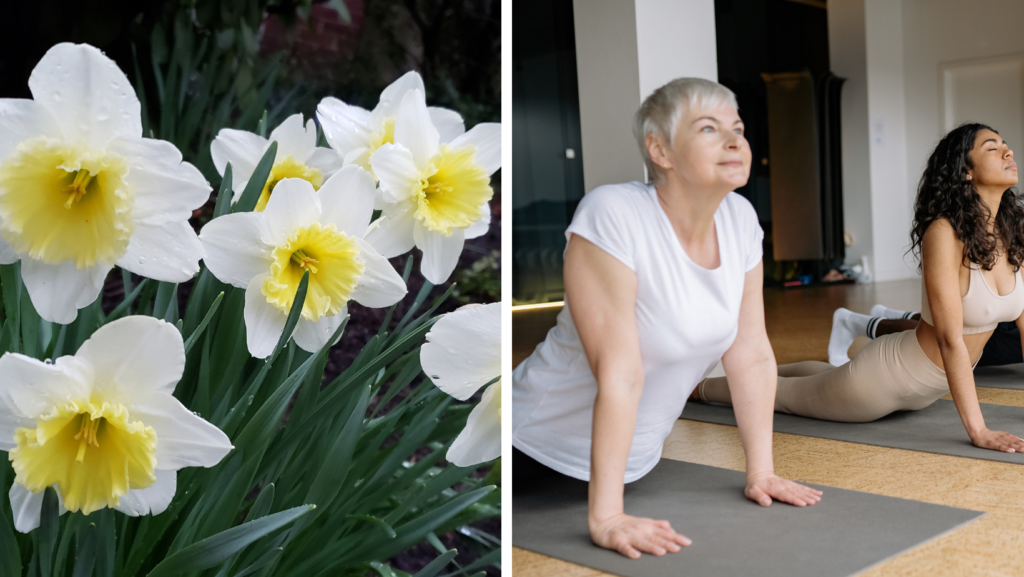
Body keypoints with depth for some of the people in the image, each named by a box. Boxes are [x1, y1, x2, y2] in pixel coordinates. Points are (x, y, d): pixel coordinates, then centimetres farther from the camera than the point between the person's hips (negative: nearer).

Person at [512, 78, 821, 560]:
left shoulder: (740, 218, -7)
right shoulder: (612, 214, -27)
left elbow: (752, 355, -1)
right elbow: (619, 372, -30)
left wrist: (760, 473, 1)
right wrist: (605, 517, -29)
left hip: (636, 461, 6)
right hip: (541, 455, -6)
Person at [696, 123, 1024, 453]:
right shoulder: (944, 233, -29)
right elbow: (950, 338, -33)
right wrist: (977, 430, -35)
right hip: (892, 374, -7)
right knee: (782, 393, 14)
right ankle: (699, 385, 38)